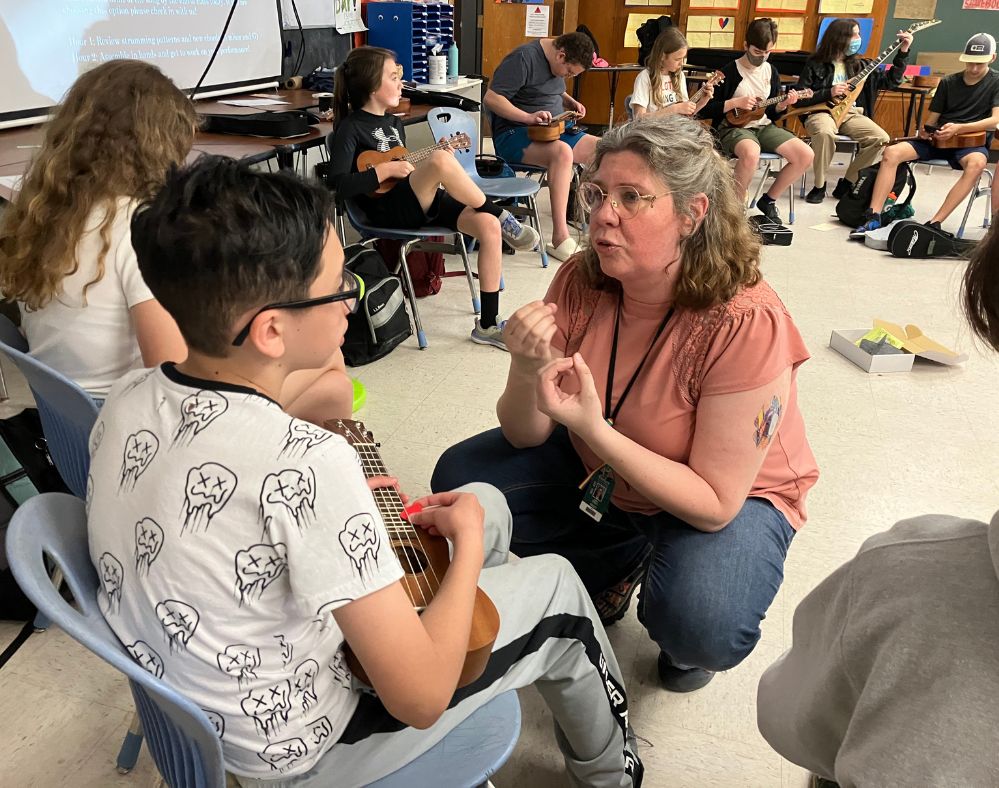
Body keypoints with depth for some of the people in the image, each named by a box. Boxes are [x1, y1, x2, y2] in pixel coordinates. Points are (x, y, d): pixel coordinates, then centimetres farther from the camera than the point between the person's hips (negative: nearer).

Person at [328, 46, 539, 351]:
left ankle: (487, 324, -10)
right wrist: (385, 170, -16)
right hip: (389, 211, -8)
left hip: (424, 203, 8)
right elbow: (338, 186, -16)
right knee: (442, 161, -34)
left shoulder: (394, 123, 21)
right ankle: (502, 216, -12)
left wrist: (437, 156, 10)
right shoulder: (350, 128, -3)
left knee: (489, 226, -17)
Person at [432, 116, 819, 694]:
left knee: (702, 630, -33)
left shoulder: (748, 322, -31)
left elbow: (714, 503, -28)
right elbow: (525, 435, -11)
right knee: (460, 478, -6)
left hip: (731, 498, -4)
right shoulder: (581, 283, -17)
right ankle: (612, 570, 13)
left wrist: (595, 432, -40)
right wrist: (526, 373, -34)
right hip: (597, 464, 5)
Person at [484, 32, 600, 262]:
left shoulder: (558, 61, 10)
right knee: (562, 152, -36)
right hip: (514, 134, -9)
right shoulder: (524, 58, -16)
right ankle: (560, 239, -38)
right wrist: (528, 117, -30)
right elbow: (490, 98, -21)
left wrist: (570, 102, 8)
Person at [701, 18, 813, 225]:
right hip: (733, 127, -6)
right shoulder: (729, 72, -8)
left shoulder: (771, 72, 10)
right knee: (751, 153, -42)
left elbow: (772, 114, 16)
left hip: (763, 126, 6)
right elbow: (704, 109, -11)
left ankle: (768, 200, 5)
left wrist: (782, 105, -5)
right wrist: (735, 103, -18)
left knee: (805, 155, -13)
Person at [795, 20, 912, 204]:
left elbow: (890, 81, 16)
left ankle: (846, 184, -7)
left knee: (881, 138, -20)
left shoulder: (860, 65, 16)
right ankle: (819, 186, -21)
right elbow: (798, 99, -4)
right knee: (825, 133, -40)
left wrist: (903, 51, 9)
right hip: (822, 112, -5)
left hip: (851, 114, 5)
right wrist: (829, 93, -12)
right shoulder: (815, 64, 2)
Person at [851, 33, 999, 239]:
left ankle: (934, 224, -40)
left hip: (972, 141, -3)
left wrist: (959, 128, -25)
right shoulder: (948, 82, 11)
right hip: (938, 139, 3)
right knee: (891, 153, -22)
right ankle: (873, 218, -29)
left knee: (977, 163, -40)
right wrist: (925, 131, -10)